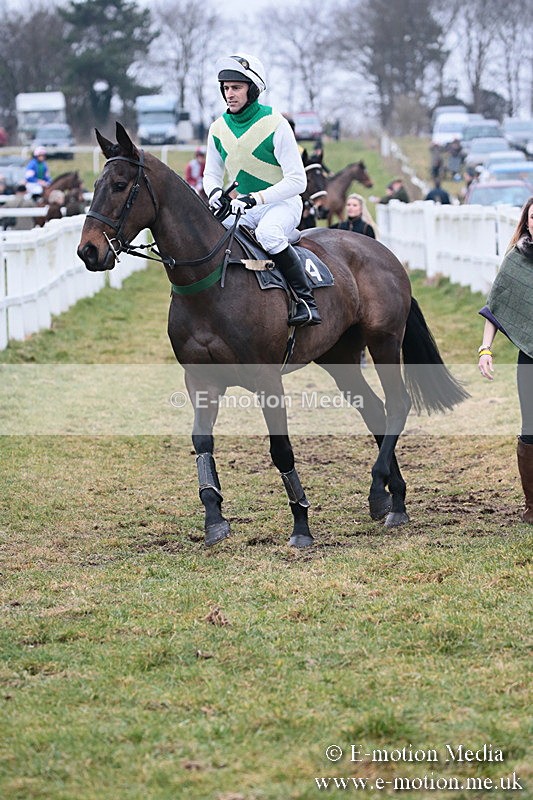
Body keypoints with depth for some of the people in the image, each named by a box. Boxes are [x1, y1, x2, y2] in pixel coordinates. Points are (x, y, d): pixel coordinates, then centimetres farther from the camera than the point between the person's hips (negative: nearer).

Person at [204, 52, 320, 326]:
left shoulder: (275, 124, -16)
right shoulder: (219, 129, 2)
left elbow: (297, 180, -18)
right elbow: (211, 173, 14)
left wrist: (255, 198, -28)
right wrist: (214, 191, -13)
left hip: (281, 203, -6)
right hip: (244, 207, 6)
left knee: (268, 233, -38)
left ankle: (307, 301, -31)